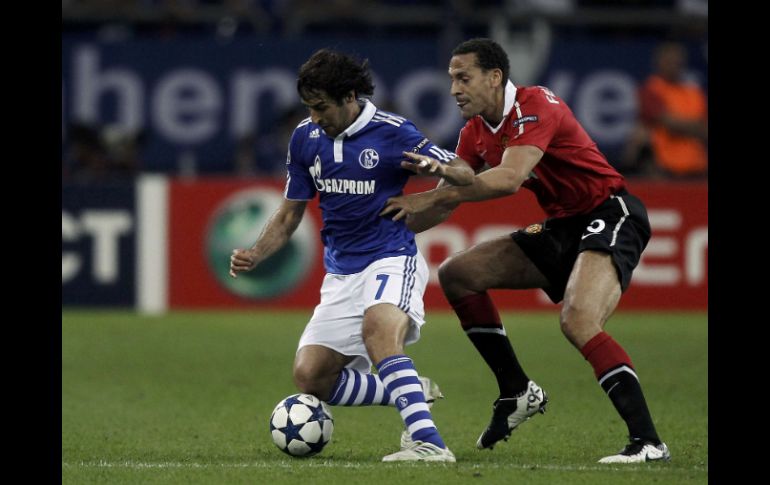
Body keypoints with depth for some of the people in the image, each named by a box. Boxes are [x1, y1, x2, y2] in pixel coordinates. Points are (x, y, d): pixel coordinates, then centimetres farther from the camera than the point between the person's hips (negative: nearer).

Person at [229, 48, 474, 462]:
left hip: (391, 260, -7)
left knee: (377, 327, -38)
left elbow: (465, 176, -9)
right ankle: (411, 393, 10)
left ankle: (427, 441, -45)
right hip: (341, 272, 7)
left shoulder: (392, 132, -11)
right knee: (309, 377, -6)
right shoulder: (305, 137, 5)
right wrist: (254, 254, -3)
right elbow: (290, 214, 14)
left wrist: (440, 169, -33)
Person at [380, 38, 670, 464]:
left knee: (578, 320, -32)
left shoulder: (535, 107, -20)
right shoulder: (477, 132, 7)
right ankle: (517, 392, 11)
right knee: (457, 274, 5)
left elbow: (509, 178, -34)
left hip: (609, 216, -9)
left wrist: (428, 197, -32)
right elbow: (444, 204, 11)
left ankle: (647, 442, -34)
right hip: (562, 227, 9)